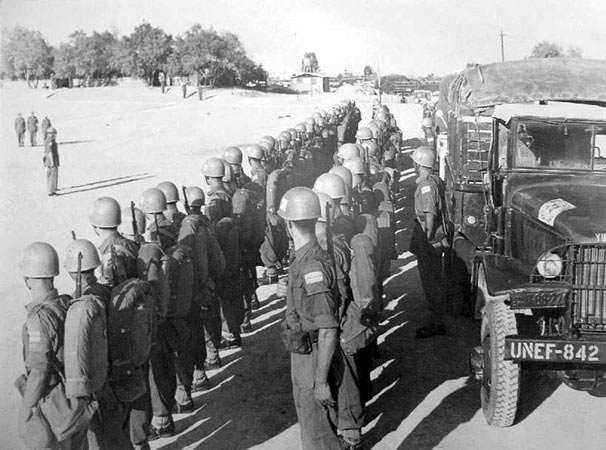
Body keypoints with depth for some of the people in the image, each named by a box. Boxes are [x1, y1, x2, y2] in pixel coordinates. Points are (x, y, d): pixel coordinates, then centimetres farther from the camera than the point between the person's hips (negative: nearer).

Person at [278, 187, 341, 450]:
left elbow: (328, 330, -27)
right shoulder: (305, 260, 4)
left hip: (311, 359, -9)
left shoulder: (312, 267, -26)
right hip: (305, 356, 9)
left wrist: (321, 380, -24)